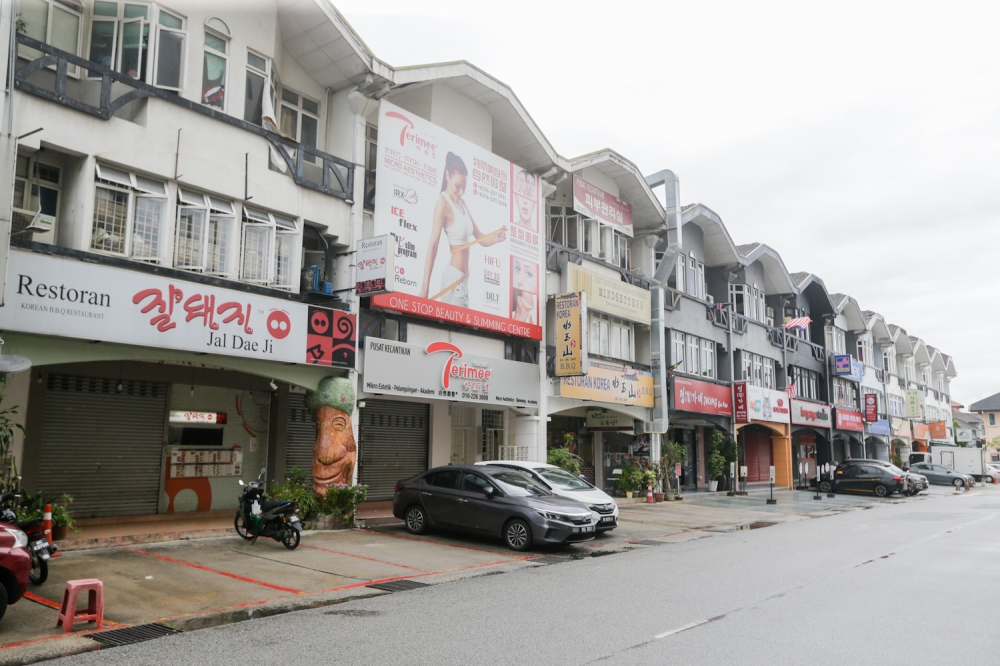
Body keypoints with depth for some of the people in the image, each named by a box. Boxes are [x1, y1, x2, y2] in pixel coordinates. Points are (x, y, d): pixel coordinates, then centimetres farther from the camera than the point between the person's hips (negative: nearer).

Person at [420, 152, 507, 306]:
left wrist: (496, 237, -5)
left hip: (464, 278, 9)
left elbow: (480, 238, 18)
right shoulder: (443, 203, -11)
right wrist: (425, 284, -26)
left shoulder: (461, 202, 14)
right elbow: (433, 244, -20)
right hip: (453, 276, -9)